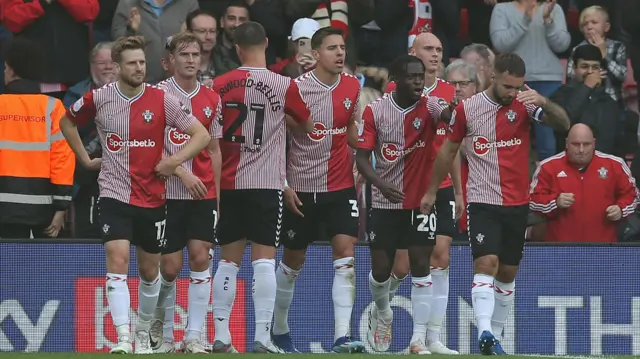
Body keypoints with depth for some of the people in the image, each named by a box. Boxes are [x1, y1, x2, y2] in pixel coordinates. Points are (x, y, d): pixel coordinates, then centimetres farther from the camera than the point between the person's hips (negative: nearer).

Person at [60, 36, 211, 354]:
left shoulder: (161, 100, -6)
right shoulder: (98, 99, -3)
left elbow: (201, 134, -4)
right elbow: (67, 122, 17)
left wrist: (174, 160, -16)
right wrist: (85, 159, 11)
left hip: (152, 197, 1)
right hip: (114, 194, -1)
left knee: (149, 270, 13)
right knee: (117, 260, -18)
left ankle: (143, 333, 35)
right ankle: (122, 338, -24)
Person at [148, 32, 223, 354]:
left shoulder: (211, 100, 9)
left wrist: (218, 194, 10)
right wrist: (182, 172, -18)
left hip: (202, 194, 3)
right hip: (167, 193, -3)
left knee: (200, 258, -7)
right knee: (170, 266, -2)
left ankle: (194, 336, -4)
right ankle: (160, 328, 22)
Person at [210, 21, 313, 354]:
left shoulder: (219, 85, 1)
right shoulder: (284, 86, -6)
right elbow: (310, 126, 8)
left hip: (228, 184, 3)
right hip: (266, 184, -3)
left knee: (228, 261, 9)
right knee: (264, 261, -3)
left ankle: (221, 336, 6)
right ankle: (262, 337, -9)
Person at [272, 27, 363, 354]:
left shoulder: (352, 86, 2)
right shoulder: (296, 88, -10)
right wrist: (284, 185, -10)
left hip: (341, 186, 3)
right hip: (301, 188, -3)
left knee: (346, 253, -13)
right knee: (292, 261, 10)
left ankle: (342, 336, -17)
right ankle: (279, 330, 29)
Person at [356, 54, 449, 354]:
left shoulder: (429, 106, -8)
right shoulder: (375, 111, -6)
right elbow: (362, 157, -7)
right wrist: (381, 184, -24)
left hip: (421, 201, -1)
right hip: (385, 202, 1)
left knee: (420, 264, -9)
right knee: (381, 269, 4)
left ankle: (419, 338, -7)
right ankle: (382, 313, 37)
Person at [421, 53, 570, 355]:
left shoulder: (524, 105, -3)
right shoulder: (466, 109, -2)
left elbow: (563, 124, -18)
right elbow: (449, 150, 11)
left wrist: (544, 103, -38)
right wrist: (431, 191, 17)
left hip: (517, 204, 3)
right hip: (482, 202, -2)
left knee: (507, 274, 11)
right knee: (486, 264, -20)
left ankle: (495, 336, 23)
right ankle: (484, 333, -30)